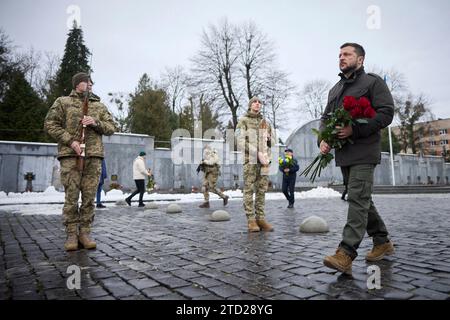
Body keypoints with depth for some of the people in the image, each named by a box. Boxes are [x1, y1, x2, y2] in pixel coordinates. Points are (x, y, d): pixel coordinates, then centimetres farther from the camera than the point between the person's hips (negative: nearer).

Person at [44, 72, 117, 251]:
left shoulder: (99, 106, 18)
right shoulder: (63, 102, 12)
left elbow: (111, 128, 13)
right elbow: (50, 124, 3)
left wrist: (96, 123, -6)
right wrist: (70, 141, -9)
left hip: (93, 156, 2)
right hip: (70, 155, -2)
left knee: (89, 197, 1)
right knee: (71, 197, -3)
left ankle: (85, 233, 9)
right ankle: (71, 235, 6)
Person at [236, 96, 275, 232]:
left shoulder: (265, 123, 19)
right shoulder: (242, 121, 3)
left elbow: (272, 142, 22)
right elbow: (241, 142, -11)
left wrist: (268, 137, -4)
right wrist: (258, 153, -20)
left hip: (264, 160, 5)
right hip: (249, 159, -5)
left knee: (261, 190, 2)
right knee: (249, 190, -6)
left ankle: (260, 219, 5)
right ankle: (251, 221, -3)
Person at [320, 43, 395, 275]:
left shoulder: (373, 82, 2)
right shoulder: (335, 90, 23)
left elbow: (386, 113, -8)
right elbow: (325, 118, 20)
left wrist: (355, 129, -19)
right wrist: (323, 139, 0)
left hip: (363, 153, -7)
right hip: (343, 154, 8)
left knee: (358, 199, -14)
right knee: (362, 199, 12)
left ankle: (346, 254, -19)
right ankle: (382, 242, 27)